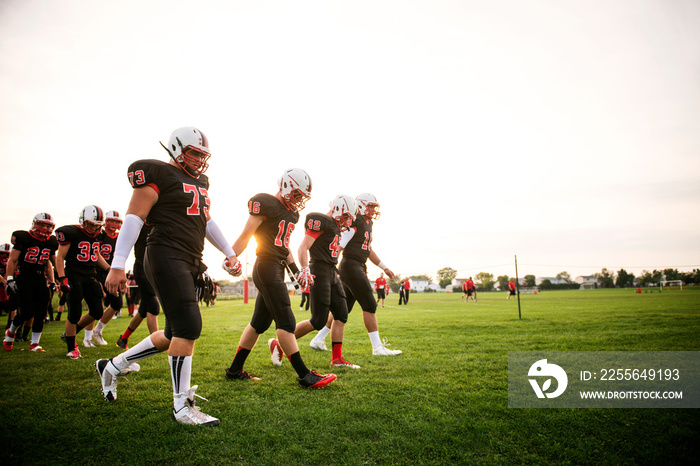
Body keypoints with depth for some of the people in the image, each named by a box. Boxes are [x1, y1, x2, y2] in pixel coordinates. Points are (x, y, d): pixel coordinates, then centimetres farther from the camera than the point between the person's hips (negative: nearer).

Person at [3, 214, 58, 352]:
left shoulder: (51, 242, 8)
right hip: (24, 278, -5)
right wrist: (9, 279, -11)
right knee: (27, 312, -9)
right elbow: (12, 260, -5)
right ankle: (10, 332, 22)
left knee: (40, 313, 0)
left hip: (40, 279, 5)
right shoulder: (23, 238, -7)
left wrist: (51, 281, 17)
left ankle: (34, 344, 10)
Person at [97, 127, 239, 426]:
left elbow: (207, 222, 27)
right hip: (166, 256, -9)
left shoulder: (201, 182, 19)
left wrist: (230, 254, 23)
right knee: (188, 326, -14)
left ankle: (113, 367, 30)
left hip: (190, 262, 9)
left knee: (174, 334, 11)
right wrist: (117, 266, -15)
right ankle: (182, 406, -3)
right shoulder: (159, 174, -5)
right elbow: (134, 217, -9)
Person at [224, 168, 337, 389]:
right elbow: (245, 236, -10)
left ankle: (235, 370, 24)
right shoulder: (266, 204, -9)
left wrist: (296, 271, 19)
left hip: (277, 269, 10)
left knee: (259, 323, 13)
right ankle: (304, 375, -5)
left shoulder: (292, 213, 18)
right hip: (266, 266, -9)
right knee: (285, 321, -9)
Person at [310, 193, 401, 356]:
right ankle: (377, 347, -2)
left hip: (359, 267, 10)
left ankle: (318, 340, 23)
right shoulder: (354, 222, -12)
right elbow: (338, 246, -16)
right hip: (351, 266, -10)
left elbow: (368, 250, 26)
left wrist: (384, 267, 24)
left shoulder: (367, 223, 18)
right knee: (369, 305, -8)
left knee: (344, 308, 14)